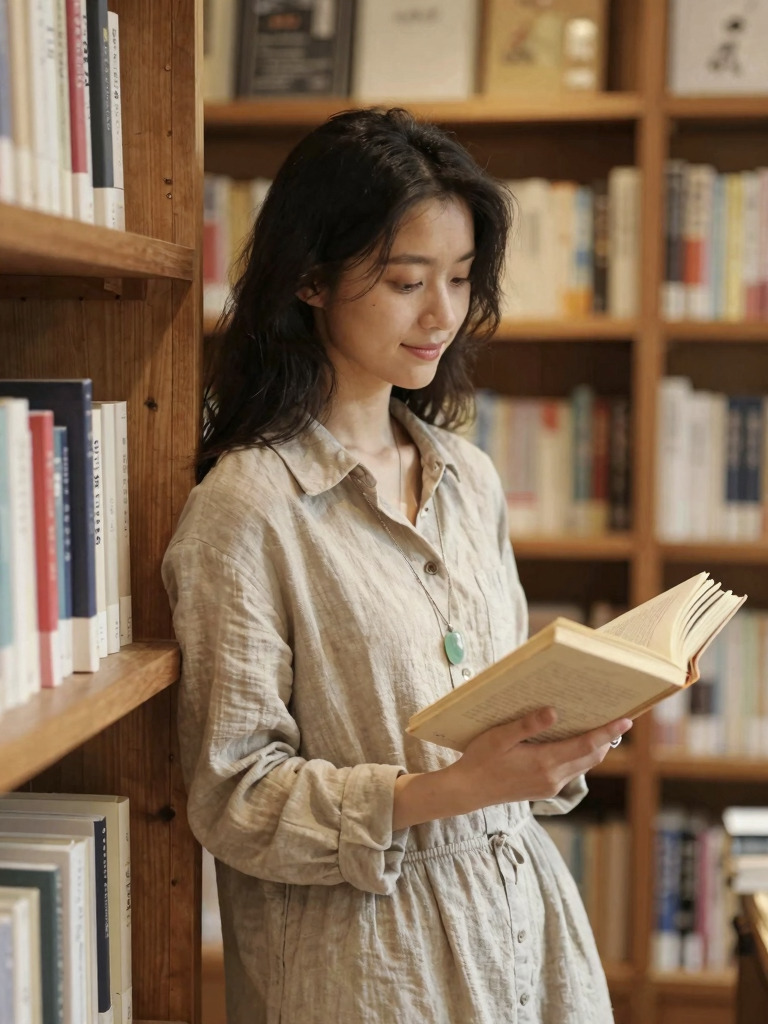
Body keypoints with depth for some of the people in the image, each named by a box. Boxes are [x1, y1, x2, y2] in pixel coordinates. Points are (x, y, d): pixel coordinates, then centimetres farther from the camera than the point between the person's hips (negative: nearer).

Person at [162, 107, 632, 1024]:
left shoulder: (469, 477, 5)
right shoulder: (247, 507, -16)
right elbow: (235, 799, -16)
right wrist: (446, 791, -26)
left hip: (523, 911, 7)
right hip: (367, 949, -6)